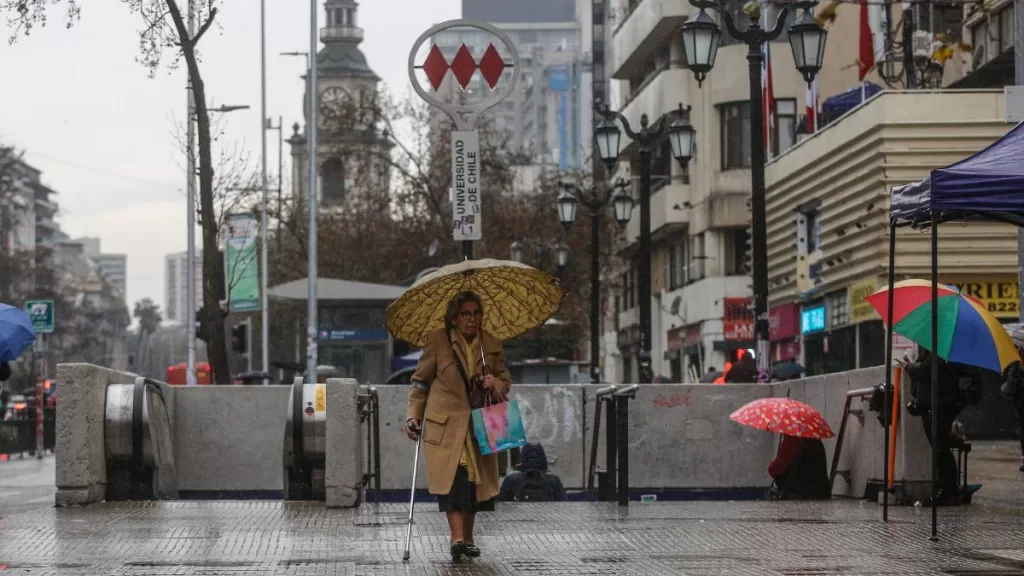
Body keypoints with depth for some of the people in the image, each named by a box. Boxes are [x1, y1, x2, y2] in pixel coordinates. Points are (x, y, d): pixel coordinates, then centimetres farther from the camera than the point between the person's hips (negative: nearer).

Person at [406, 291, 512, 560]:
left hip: (479, 426, 3)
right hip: (445, 424, -3)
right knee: (453, 478, -16)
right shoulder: (438, 341, -3)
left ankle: (468, 538, 15)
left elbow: (505, 381, 15)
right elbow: (421, 381, 2)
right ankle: (457, 538, -20)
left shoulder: (492, 345, 7)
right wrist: (414, 415, -7)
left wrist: (495, 384, -9)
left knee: (475, 481, 2)